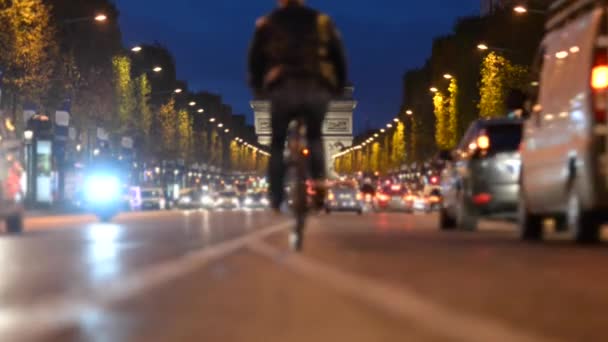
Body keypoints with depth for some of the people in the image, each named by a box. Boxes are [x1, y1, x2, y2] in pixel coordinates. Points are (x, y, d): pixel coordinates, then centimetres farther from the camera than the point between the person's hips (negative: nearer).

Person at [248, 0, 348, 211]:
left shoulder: (267, 24, 15)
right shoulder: (322, 22, 16)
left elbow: (255, 61, 16)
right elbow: (339, 57, 14)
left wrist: (258, 89, 28)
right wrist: (339, 88, 24)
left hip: (283, 90, -1)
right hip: (318, 90, 1)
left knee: (277, 143, 16)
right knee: (314, 136, 25)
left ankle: (276, 199, 8)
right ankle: (319, 182, 2)